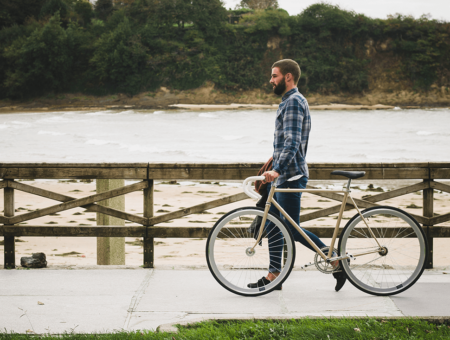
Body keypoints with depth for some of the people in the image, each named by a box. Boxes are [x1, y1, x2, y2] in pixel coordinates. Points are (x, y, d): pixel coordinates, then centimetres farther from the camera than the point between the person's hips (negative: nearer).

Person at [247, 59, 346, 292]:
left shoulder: (294, 102, -16)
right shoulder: (288, 101, 17)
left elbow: (292, 142, -28)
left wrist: (277, 170, -38)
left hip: (290, 176, -10)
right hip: (280, 175, 10)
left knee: (292, 230, -7)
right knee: (272, 224, 10)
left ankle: (336, 260, 0)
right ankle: (273, 275, 15)